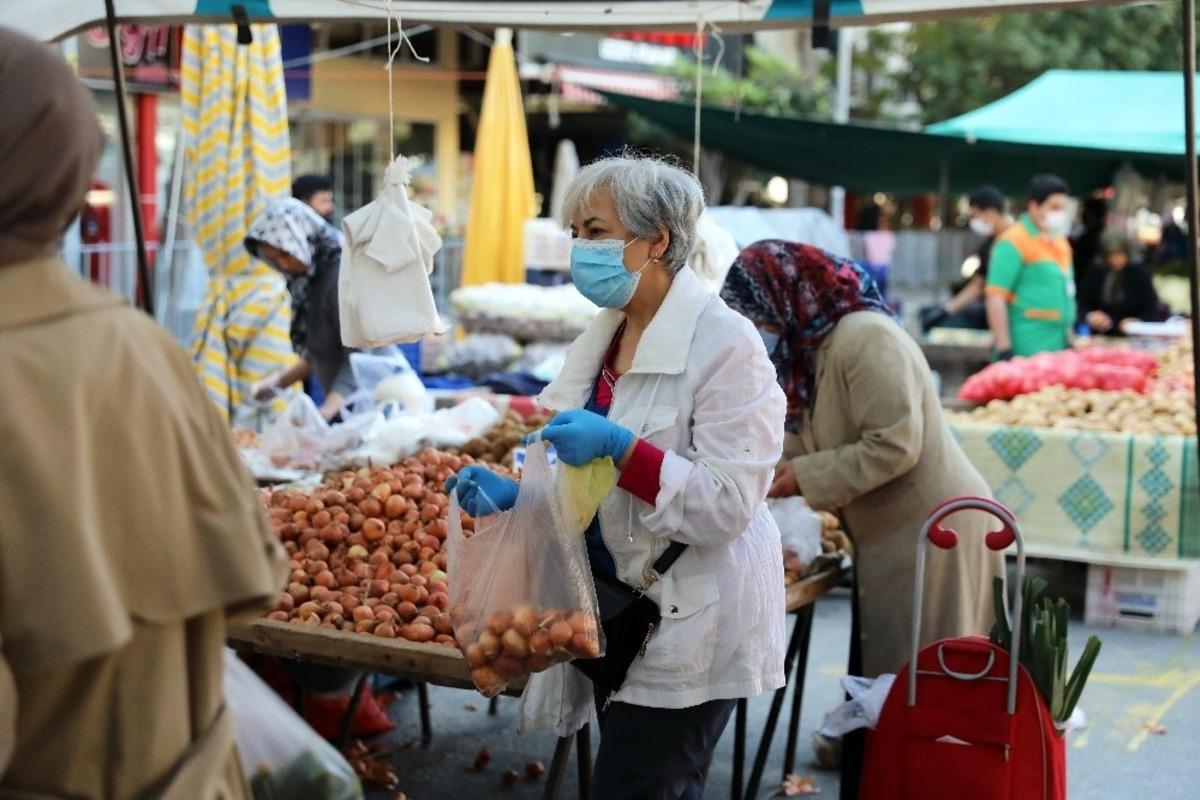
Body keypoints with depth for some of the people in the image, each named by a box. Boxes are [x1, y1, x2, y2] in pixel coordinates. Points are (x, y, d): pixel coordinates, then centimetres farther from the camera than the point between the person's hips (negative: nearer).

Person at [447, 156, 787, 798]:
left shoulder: (724, 345, -17)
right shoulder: (604, 335, 8)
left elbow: (726, 505, -23)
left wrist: (617, 447, -31)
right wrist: (516, 493, -2)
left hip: (689, 624, -8)